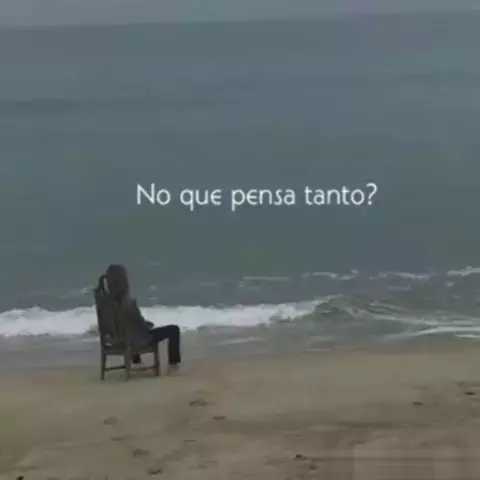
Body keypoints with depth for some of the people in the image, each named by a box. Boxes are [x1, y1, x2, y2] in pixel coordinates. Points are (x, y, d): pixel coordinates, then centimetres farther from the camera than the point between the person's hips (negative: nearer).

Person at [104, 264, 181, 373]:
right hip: (138, 339, -7)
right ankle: (173, 363, 17)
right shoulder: (128, 301, -31)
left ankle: (135, 359, 56)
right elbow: (141, 324, -19)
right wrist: (150, 325, 3)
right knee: (174, 329, 6)